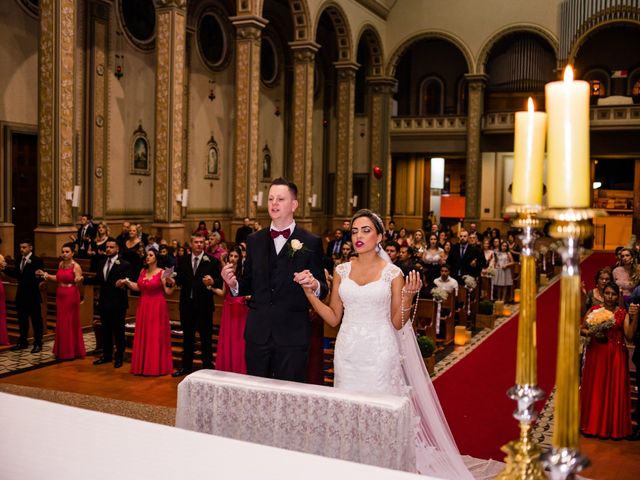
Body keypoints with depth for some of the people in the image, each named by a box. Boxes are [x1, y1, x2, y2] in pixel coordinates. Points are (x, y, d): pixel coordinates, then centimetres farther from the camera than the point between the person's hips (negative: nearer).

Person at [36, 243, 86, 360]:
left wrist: (78, 280, -36)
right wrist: (45, 275, 13)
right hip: (60, 295, 7)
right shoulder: (61, 264, 8)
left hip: (71, 296, -7)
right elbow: (58, 278, 17)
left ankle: (72, 351, 9)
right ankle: (62, 350, 19)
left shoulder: (76, 266, -11)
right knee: (61, 323, 10)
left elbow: (78, 281, -14)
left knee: (71, 323, 0)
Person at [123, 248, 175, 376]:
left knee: (156, 336, 0)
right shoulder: (143, 271, 7)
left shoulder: (162, 272, -10)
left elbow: (168, 292, -11)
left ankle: (157, 366, 11)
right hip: (143, 307, 6)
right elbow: (138, 288, 13)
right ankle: (142, 365, 21)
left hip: (157, 307, -6)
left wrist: (172, 284, -29)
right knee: (143, 336, 10)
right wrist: (126, 282, 6)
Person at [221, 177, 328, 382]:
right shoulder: (255, 240, 9)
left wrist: (315, 286, -24)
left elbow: (322, 289, -2)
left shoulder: (311, 242, -2)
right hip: (258, 333, 3)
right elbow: (249, 285, 10)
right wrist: (234, 283, -11)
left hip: (293, 335, -3)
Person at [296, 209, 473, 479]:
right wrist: (309, 291, -3)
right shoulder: (342, 271, 6)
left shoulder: (392, 273, -2)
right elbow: (333, 318, 6)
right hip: (348, 352, 3)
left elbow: (398, 323, -1)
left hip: (379, 353, -3)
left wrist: (408, 297, -17)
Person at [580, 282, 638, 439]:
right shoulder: (594, 310, 2)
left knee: (615, 390, 3)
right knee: (595, 389, 7)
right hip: (596, 353, 1)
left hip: (616, 355, -1)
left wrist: (634, 317, -20)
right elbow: (581, 330, 8)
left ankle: (614, 426, 16)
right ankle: (593, 424, 20)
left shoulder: (623, 313, 0)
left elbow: (629, 336, -11)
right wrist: (592, 333, -12)